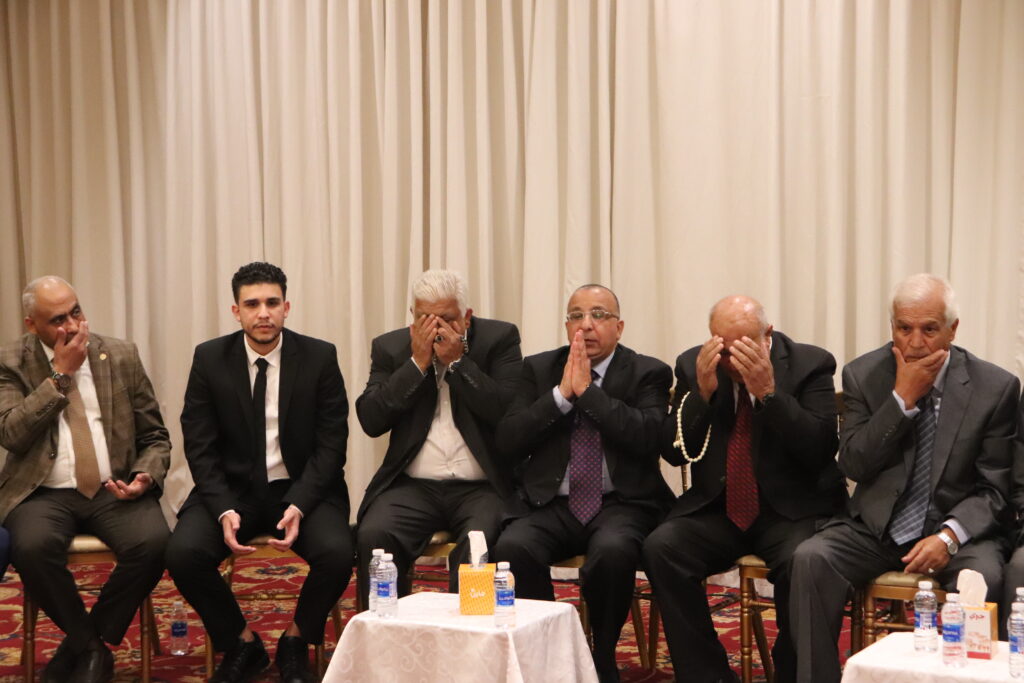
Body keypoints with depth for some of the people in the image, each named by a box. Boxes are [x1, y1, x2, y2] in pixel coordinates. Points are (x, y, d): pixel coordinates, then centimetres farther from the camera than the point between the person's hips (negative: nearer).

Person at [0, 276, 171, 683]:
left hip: (114, 490, 2)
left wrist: (145, 476, -10)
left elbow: (155, 436, 12)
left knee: (153, 542, -29)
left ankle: (82, 645, -5)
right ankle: (90, 647, -8)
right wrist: (61, 375, -12)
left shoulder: (122, 356, 8)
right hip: (45, 494, -1)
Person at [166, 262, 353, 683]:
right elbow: (200, 447, -3)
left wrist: (298, 506, -20)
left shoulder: (320, 358, -5)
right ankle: (242, 644, 2)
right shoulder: (210, 359, -2)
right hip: (232, 489, 1)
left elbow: (330, 445, -5)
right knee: (182, 553, -25)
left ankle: (296, 644, 2)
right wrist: (225, 511, -19)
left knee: (337, 553, -29)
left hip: (303, 488, -1)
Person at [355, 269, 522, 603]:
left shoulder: (499, 338, 4)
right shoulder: (390, 347, 9)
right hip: (413, 486, 2)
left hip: (481, 487, -2)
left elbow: (509, 413, -9)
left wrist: (457, 361, -12)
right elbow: (370, 420, -3)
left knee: (480, 541, -32)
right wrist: (417, 363, -8)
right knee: (372, 536, -26)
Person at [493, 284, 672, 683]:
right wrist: (562, 393, -8)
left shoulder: (649, 373, 4)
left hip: (622, 505, -2)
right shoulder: (539, 369, 12)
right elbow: (509, 440, 1)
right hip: (553, 505, 2)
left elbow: (647, 437, -14)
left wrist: (588, 390, -12)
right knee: (512, 547, -29)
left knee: (613, 551, -36)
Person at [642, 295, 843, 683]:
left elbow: (820, 451, -15)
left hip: (793, 510, -3)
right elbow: (673, 451, 1)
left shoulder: (810, 364, -5)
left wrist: (769, 392, -24)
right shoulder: (693, 364, 3)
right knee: (660, 548, -24)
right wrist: (702, 392, -15)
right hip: (717, 509, 3)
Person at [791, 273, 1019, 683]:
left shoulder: (995, 387, -4)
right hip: (877, 526, 2)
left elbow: (994, 488, -3)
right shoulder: (863, 374, 0)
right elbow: (853, 464, -7)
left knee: (983, 579, -34)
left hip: (956, 530, -1)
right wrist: (903, 398, -16)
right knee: (810, 560, -25)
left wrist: (950, 536, -21)